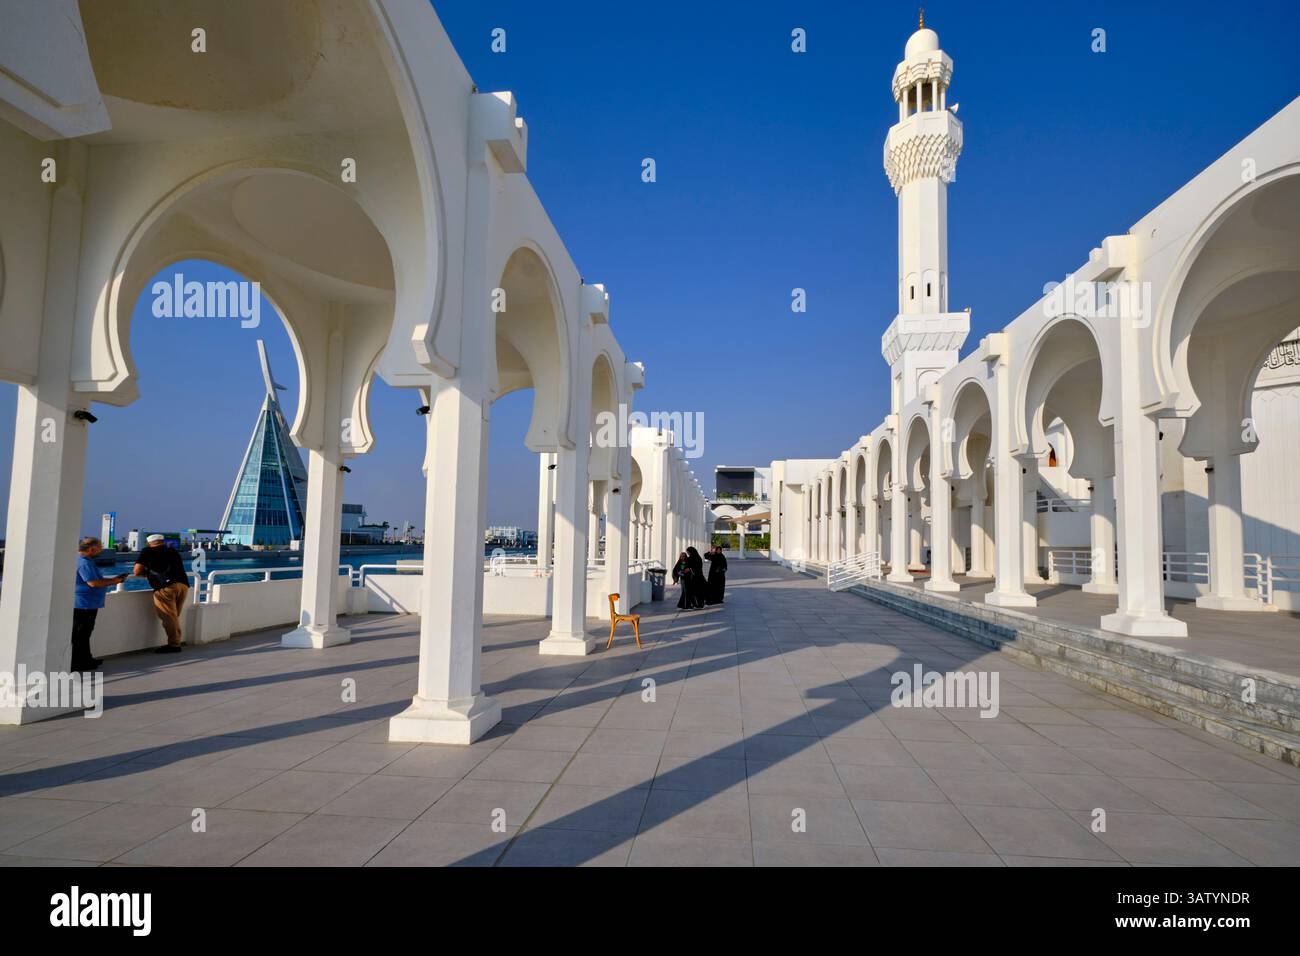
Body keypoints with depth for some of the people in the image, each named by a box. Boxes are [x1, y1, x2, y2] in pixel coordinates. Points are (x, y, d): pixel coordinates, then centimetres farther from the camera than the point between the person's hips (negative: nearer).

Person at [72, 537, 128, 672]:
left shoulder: (86, 561, 14)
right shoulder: (84, 563, -19)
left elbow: (96, 579, 21)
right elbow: (93, 583, -24)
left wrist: (113, 579, 12)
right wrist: (113, 581, -13)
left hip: (87, 604, 11)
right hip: (83, 604, -11)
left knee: (84, 634, 17)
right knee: (79, 635, -3)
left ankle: (85, 659, 26)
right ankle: (77, 664, 3)